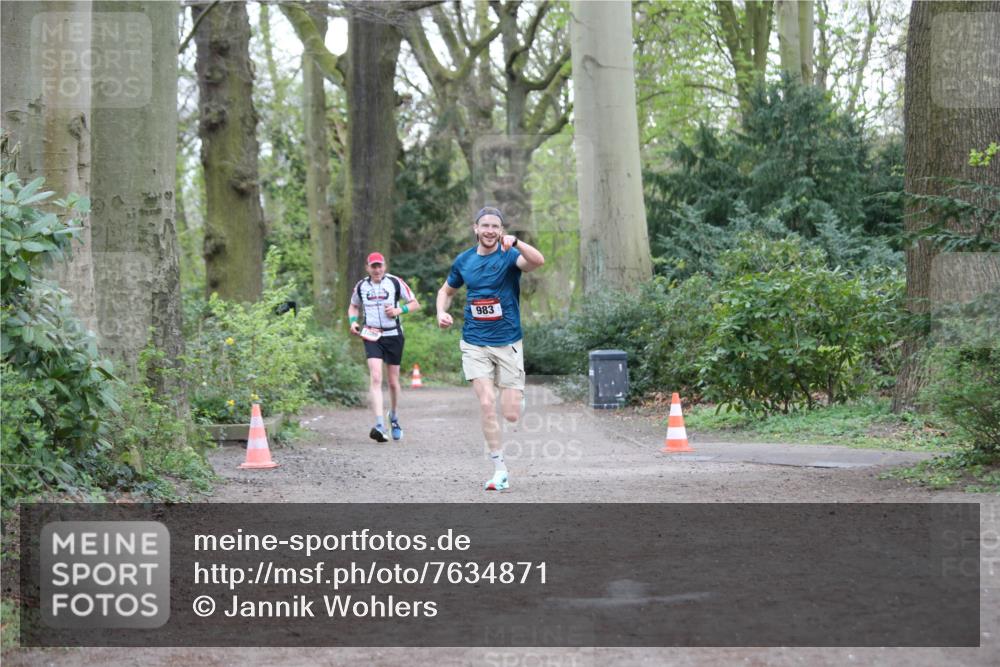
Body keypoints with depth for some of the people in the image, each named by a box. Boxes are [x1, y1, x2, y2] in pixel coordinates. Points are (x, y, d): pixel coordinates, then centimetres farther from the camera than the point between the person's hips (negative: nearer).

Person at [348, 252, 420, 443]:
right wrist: (353, 321, 1)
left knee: (393, 381, 9)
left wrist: (399, 310, -16)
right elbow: (353, 306, 20)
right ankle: (380, 425, -26)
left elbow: (415, 304, 2)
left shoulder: (395, 282, -4)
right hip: (371, 336, 0)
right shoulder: (361, 286, 3)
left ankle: (394, 417, 36)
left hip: (393, 335, 0)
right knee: (375, 378, -17)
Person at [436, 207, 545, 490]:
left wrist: (515, 242, -45)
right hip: (475, 343, 2)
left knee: (511, 415, -4)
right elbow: (447, 290, 23)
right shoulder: (463, 261, 5)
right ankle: (500, 469, -5)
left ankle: (516, 395, 34)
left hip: (508, 343, -2)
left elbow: (538, 261, -29)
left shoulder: (510, 255, -7)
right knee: (487, 403, -14)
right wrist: (442, 312, 2)